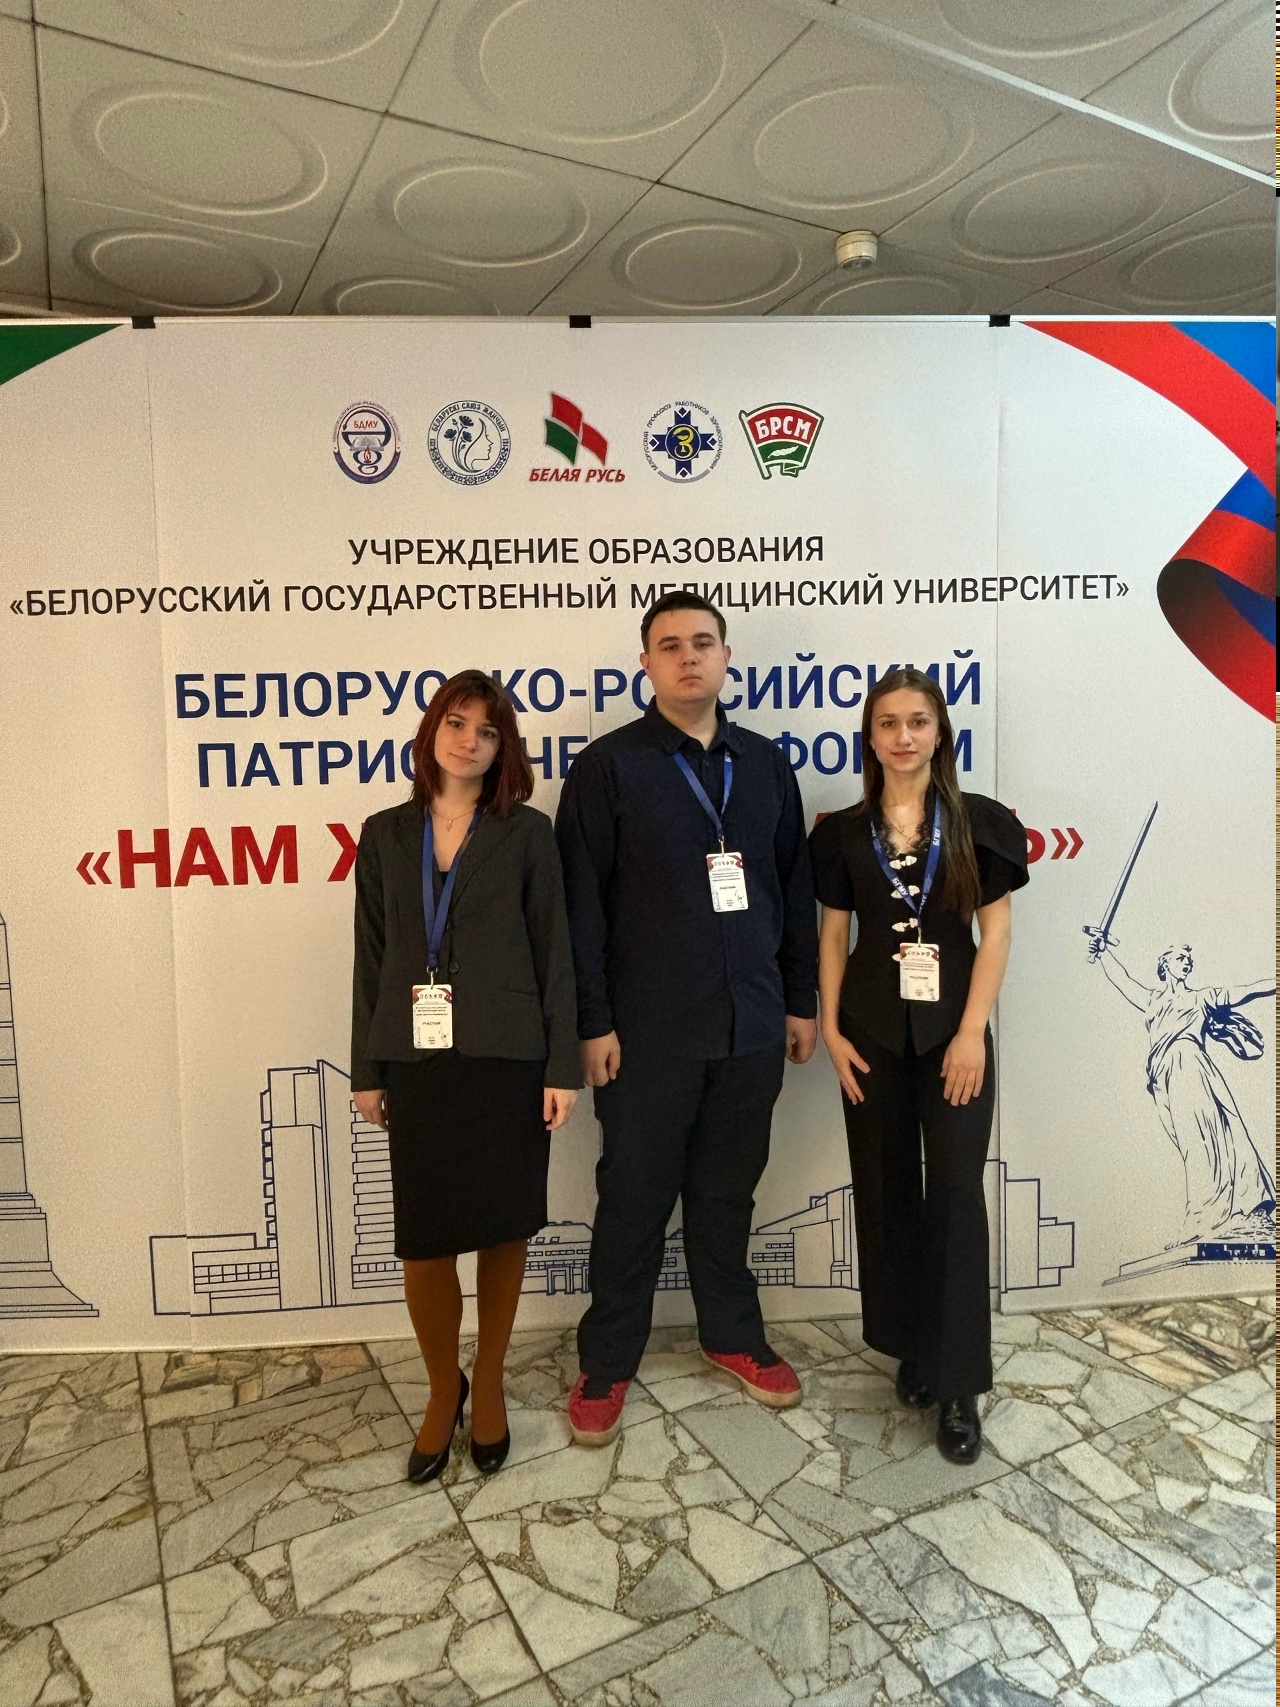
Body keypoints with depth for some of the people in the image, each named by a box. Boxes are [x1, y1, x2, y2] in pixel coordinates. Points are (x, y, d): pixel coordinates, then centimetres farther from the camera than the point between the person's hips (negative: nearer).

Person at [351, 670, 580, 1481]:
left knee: (502, 1230, 9)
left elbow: (554, 952, -2)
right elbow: (371, 957, 8)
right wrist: (366, 1069, 6)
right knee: (424, 1240, 3)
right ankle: (443, 1388, 29)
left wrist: (562, 1067, -6)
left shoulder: (527, 833, 0)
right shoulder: (386, 835, 7)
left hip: (507, 1058, -1)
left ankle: (489, 1384, 32)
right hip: (418, 1061, 2)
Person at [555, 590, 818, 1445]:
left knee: (728, 1190, 17)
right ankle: (607, 1363, 25)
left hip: (751, 1023, 4)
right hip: (649, 1030, -3)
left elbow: (795, 890, 11)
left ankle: (734, 1335, 36)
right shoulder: (609, 766, -4)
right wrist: (593, 1022, -10)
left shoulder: (764, 763, 8)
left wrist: (802, 1000, 10)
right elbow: (582, 905, -7)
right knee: (635, 1196, 9)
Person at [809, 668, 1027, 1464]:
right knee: (886, 1193, 10)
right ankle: (910, 1347, 28)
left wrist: (972, 1031, -11)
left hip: (953, 1029, -2)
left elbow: (995, 931, -4)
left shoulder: (980, 821, -1)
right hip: (872, 1030, 2)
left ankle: (959, 1382, 9)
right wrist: (831, 1027, -2)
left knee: (957, 1196, -2)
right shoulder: (845, 832, 3)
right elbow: (834, 934, 5)